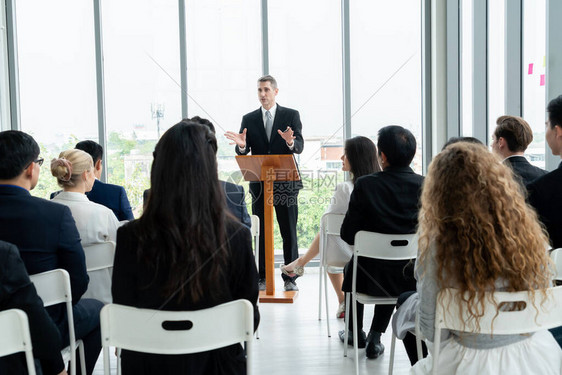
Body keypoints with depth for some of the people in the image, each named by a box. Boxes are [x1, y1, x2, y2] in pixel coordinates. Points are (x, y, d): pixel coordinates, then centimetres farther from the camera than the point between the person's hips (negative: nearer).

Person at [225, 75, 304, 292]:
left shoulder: (291, 115, 3)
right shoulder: (249, 119, 8)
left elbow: (299, 147, -6)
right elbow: (242, 153, 3)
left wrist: (291, 142, -29)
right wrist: (242, 145, -20)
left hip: (285, 183, -2)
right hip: (259, 184, 2)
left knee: (289, 233, 2)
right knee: (261, 233, 6)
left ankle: (290, 278, 10)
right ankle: (262, 278, 13)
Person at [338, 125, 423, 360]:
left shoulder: (365, 185, -18)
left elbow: (348, 235, -12)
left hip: (372, 278, -2)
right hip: (413, 278, 2)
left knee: (351, 267, 34)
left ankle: (355, 333, 52)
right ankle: (374, 338, 36)